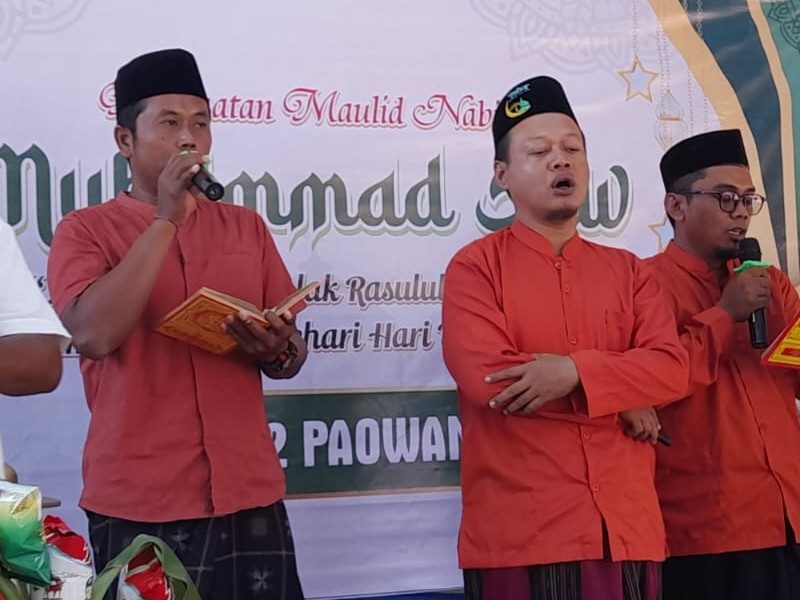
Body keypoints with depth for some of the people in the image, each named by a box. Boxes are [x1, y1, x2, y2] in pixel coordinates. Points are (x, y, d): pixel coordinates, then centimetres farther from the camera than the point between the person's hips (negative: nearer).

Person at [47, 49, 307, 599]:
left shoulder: (247, 227, 11)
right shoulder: (85, 230, 0)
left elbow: (292, 353, 14)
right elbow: (93, 335, -17)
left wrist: (276, 351, -10)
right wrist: (167, 220, -13)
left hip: (248, 494, 3)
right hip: (137, 503, -3)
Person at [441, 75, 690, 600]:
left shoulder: (627, 270, 12)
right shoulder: (474, 266, -1)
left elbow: (673, 366, -1)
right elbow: (487, 378, -14)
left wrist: (577, 372, -19)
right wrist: (622, 397, -9)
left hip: (627, 528, 4)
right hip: (519, 534, -4)